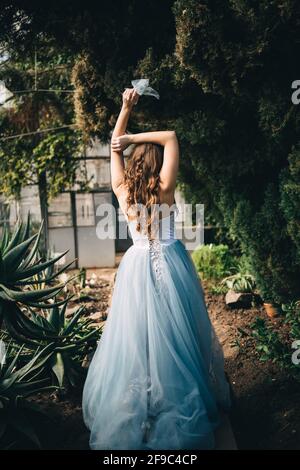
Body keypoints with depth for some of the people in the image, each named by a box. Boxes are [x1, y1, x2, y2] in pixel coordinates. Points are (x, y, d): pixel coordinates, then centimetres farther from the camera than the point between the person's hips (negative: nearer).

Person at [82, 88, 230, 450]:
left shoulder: (122, 189, -4)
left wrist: (126, 107, 7)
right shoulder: (164, 188, -12)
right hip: (169, 264, -3)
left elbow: (114, 146, 8)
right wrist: (133, 136, -10)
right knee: (175, 334, 9)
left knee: (136, 335, 11)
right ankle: (182, 408, 24)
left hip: (137, 267, 3)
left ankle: (134, 414, 25)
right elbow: (171, 137, -6)